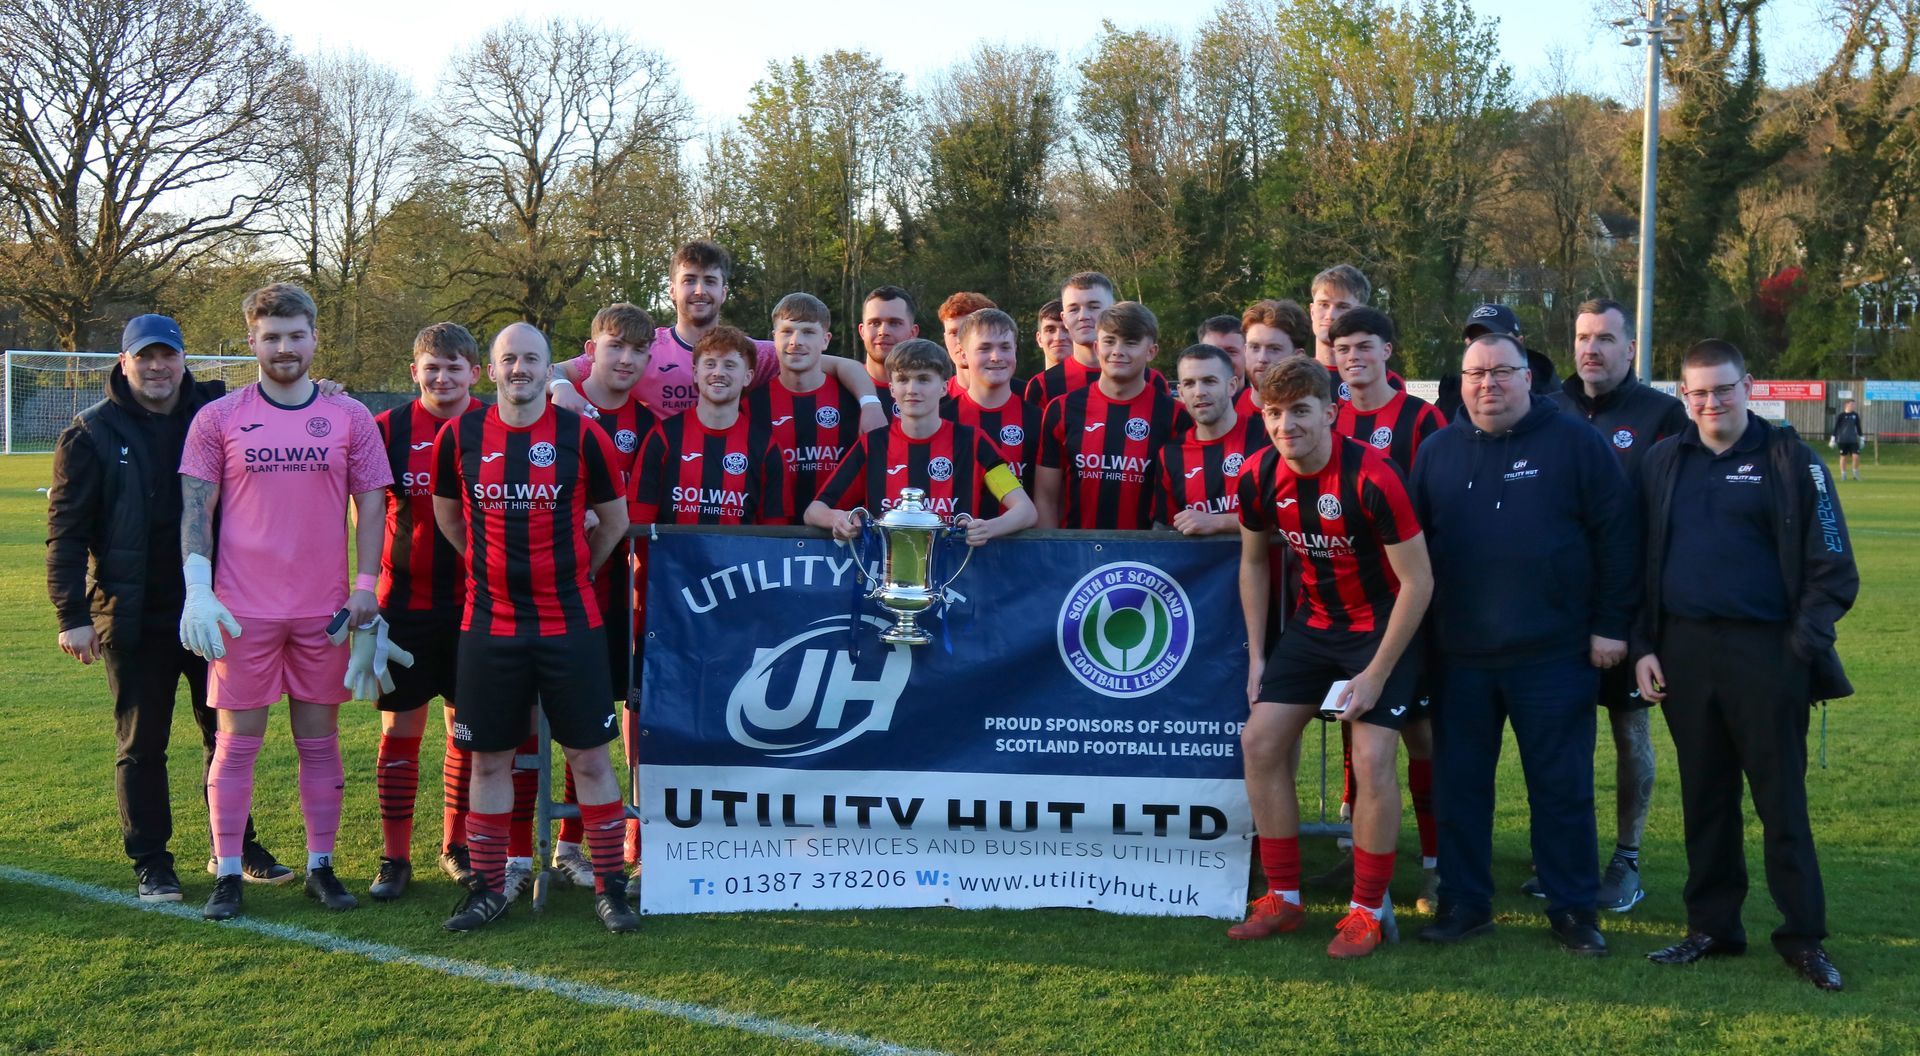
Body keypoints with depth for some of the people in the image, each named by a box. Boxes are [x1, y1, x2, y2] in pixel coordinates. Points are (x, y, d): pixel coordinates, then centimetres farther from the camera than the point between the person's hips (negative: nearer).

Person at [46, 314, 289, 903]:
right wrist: (73, 614, -10)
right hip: (134, 619, -3)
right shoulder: (93, 434, -3)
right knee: (141, 744, 6)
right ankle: (150, 864, 18)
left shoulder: (216, 414, 4)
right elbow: (66, 532, -4)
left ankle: (235, 848, 26)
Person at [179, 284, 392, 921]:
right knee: (236, 741, 2)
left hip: (323, 608, 1)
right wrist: (197, 591, -8)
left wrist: (366, 587, -2)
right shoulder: (217, 419, 2)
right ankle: (228, 874, 11)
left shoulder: (350, 418, 5)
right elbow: (195, 509, 1)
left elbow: (371, 505, 6)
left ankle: (320, 867, 18)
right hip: (242, 608, -1)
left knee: (320, 740, 8)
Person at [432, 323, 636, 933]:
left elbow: (614, 520, 9)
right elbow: (448, 517, 17)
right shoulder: (460, 436, 1)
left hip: (570, 624, -1)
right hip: (489, 625, 2)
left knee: (589, 756, 2)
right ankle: (489, 888, 20)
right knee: (489, 759, 8)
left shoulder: (581, 437, -4)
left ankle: (609, 887, 12)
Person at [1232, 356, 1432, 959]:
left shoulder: (1371, 479, -26)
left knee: (1371, 760, -14)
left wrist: (1376, 673, -19)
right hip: (1314, 621, 6)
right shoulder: (1259, 478, -8)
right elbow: (1253, 562, 9)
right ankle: (1283, 898, 13)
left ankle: (1369, 910, 5)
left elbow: (1417, 581, -20)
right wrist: (1257, 654, 6)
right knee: (1260, 741, 0)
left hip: (1381, 626, -6)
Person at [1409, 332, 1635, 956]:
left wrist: (1611, 624, -6)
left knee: (1562, 786, 4)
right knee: (1458, 784, 8)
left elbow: (1614, 537, -2)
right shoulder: (1437, 452, 10)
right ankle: (1464, 903, 20)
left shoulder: (1574, 444, -1)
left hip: (1554, 654, -3)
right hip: (1459, 656, 4)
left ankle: (1573, 909, 15)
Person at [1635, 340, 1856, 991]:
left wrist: (1804, 642, -10)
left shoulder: (1789, 460, -1)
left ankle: (1804, 936, 12)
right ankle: (1712, 926, 21)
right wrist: (1644, 645, 4)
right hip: (1684, 653, 4)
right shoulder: (1663, 463, 9)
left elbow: (1831, 565, -2)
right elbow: (1641, 562, 12)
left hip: (1765, 654, -3)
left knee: (1782, 799, 2)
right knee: (1704, 797, 11)